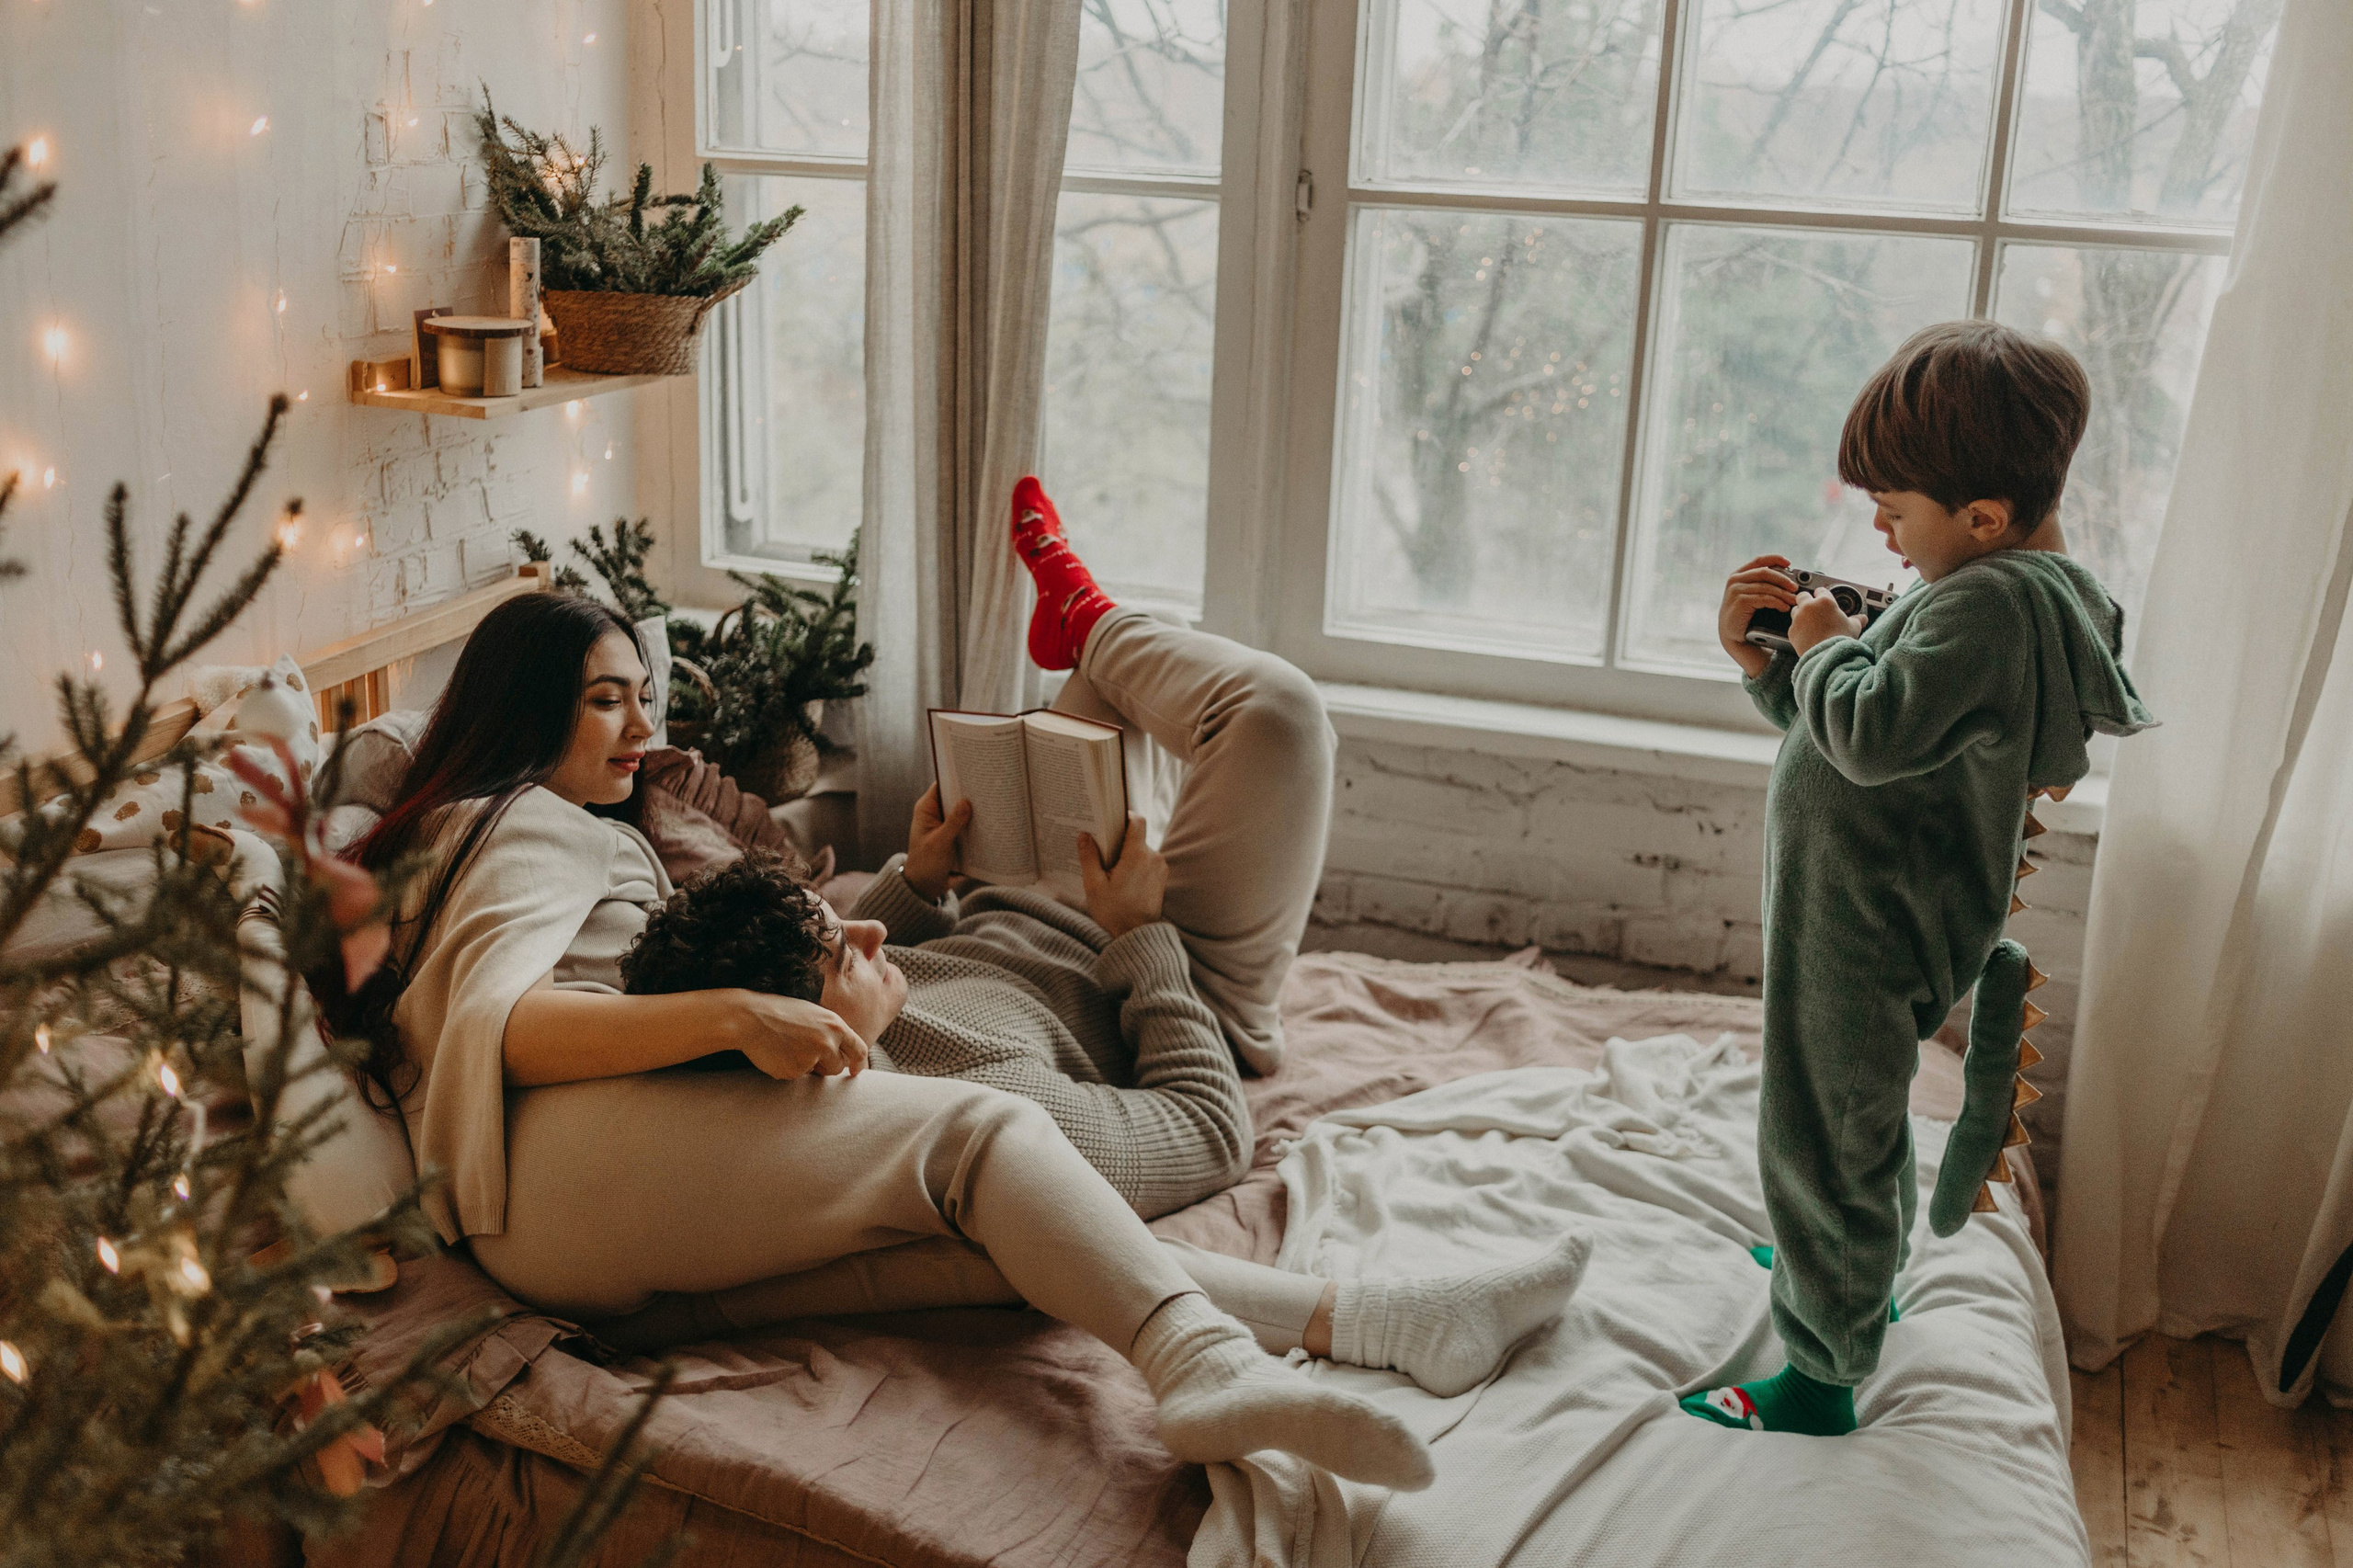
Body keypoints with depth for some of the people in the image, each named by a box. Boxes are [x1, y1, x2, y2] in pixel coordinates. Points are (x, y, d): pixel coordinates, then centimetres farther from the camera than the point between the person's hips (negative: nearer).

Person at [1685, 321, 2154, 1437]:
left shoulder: (1990, 603, -25)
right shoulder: (2001, 591, 9)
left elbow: (1873, 733, -35)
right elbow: (1861, 738, 13)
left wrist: (1828, 646, -16)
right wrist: (1767, 663, 0)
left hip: (1869, 935, -11)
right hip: (1867, 917, 11)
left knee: (1819, 1141, 1)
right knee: (1859, 1117, 29)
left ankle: (1821, 1376, 14)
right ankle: (1861, 1273, 50)